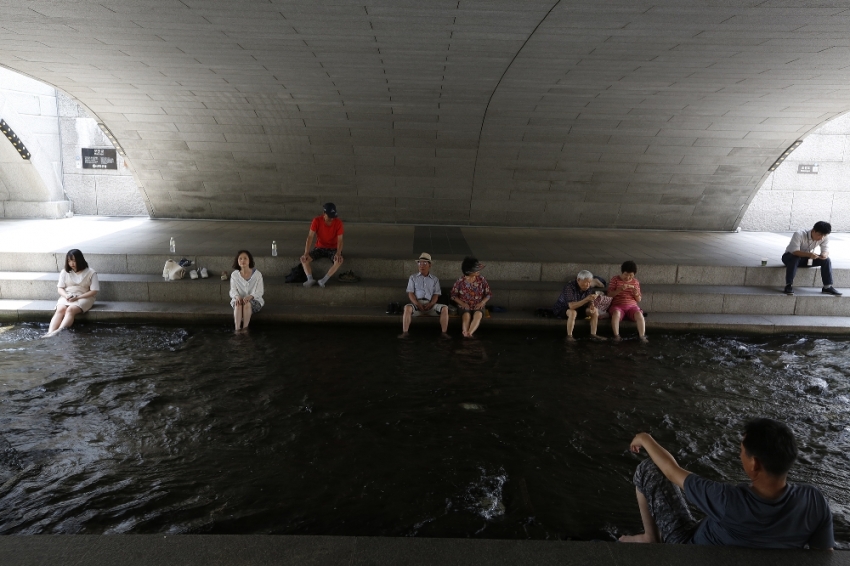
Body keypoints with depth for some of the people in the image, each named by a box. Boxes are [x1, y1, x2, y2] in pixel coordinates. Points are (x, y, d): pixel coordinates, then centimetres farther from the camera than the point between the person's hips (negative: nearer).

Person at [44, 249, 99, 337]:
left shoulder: (91, 273, -2)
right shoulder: (65, 272, 11)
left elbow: (94, 291, -7)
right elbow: (60, 288, 9)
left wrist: (78, 297, -17)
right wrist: (66, 295, -14)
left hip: (83, 298, -3)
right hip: (66, 297, 3)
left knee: (70, 310, -33)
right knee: (60, 309, -29)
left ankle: (58, 332, -51)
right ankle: (49, 333, -46)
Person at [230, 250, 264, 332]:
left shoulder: (257, 274, -6)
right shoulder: (234, 275, 2)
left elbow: (260, 291, -8)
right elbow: (232, 291, 0)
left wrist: (250, 296, -28)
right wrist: (237, 296, -24)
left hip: (254, 300, -2)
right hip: (239, 300, 2)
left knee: (247, 303, -36)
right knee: (238, 304, -34)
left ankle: (245, 328, -32)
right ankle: (237, 329, -40)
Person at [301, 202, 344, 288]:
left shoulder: (338, 222, -14)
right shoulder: (316, 221, -14)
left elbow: (340, 240, -16)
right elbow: (310, 237, -18)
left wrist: (338, 253, -35)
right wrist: (306, 253, -29)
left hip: (333, 249, -2)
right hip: (319, 248, 2)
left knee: (339, 260, -35)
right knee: (304, 258, -23)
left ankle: (324, 280, -38)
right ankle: (310, 279, -33)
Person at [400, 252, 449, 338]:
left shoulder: (434, 279, 17)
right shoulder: (413, 277, 14)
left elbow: (436, 294, 8)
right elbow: (410, 293, 4)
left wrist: (430, 304, -13)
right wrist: (417, 304, -14)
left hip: (430, 304, 1)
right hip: (417, 303, -1)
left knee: (444, 308, -25)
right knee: (407, 308, -35)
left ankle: (444, 333, -24)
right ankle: (404, 333, -36)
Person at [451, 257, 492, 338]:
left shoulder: (482, 280, 1)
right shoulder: (460, 282, -4)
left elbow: (488, 294, 7)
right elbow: (454, 295, 3)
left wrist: (482, 302, -11)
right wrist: (462, 303, -12)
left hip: (478, 306, 1)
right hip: (464, 306, 0)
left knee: (478, 315, -34)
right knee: (467, 315, -35)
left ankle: (469, 333, -53)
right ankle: (465, 333, -54)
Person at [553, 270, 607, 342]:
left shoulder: (589, 288, -11)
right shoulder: (569, 287, -31)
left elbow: (590, 303, -3)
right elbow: (571, 306, -37)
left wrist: (591, 307, -28)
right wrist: (586, 299, -47)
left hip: (579, 308, 7)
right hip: (563, 309, -7)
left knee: (595, 310, -11)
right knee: (573, 312, -38)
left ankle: (593, 335, -6)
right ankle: (569, 336, -26)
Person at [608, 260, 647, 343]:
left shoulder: (636, 282, 11)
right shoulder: (615, 279, 3)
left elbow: (639, 300, 12)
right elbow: (609, 295, -4)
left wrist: (636, 293, -10)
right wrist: (619, 290, -19)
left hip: (632, 306, 2)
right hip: (618, 306, -2)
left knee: (639, 314, -30)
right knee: (616, 313, -37)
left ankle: (642, 336, -31)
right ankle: (616, 336, -33)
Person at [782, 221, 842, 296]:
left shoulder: (825, 237, -13)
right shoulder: (799, 234, -30)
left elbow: (826, 251, -13)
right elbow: (794, 251, -35)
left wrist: (824, 255, -38)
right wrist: (809, 254, -50)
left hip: (807, 259, 5)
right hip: (790, 256, -5)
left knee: (826, 260, -17)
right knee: (795, 258, -39)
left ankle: (827, 287, -12)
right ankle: (789, 285, -34)